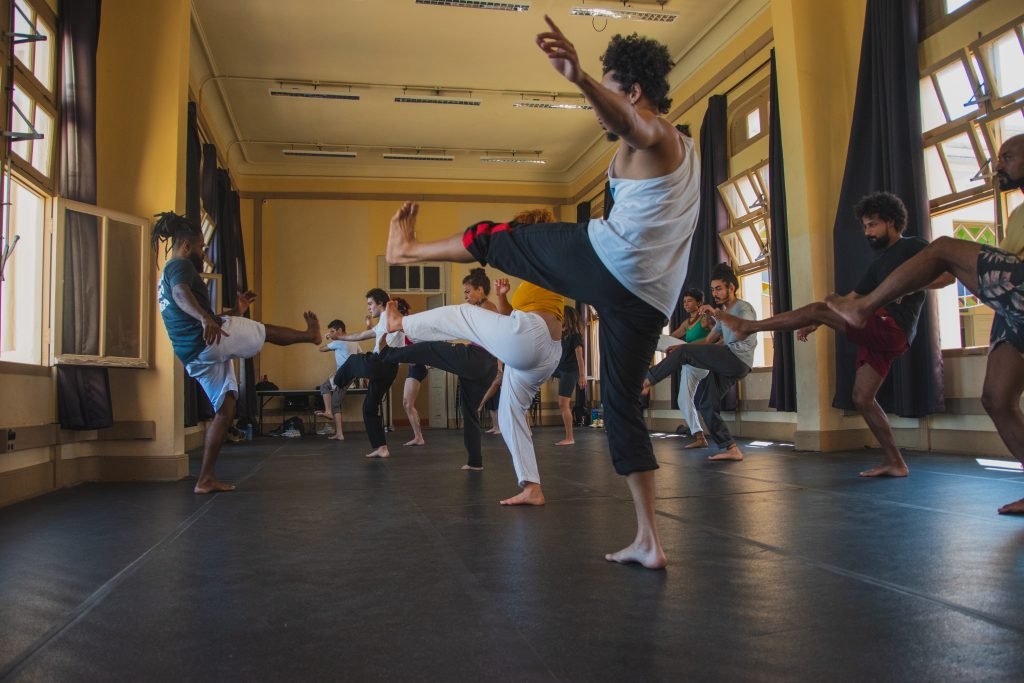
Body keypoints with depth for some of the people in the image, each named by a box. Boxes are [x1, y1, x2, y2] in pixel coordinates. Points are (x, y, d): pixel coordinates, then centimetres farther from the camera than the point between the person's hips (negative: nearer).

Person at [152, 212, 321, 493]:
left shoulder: (164, 278, 30)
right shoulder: (181, 266, -3)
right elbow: (182, 295, -26)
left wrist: (235, 312, 33)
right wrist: (206, 318, -46)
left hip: (194, 356, 10)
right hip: (212, 339, -10)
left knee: (225, 409, 11)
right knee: (266, 331, 14)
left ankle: (206, 479, 9)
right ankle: (310, 334, 41)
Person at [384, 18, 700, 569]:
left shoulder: (651, 137, 0)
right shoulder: (684, 150, 30)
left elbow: (628, 122, -26)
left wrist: (580, 78, -45)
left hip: (609, 260, -8)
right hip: (648, 299, 9)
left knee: (495, 237, 12)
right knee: (623, 407, 11)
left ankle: (409, 248, 34)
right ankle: (647, 541, 9)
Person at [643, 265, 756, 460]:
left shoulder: (743, 308, -1)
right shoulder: (725, 313, 27)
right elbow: (708, 341, 29)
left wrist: (717, 313, -28)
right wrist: (681, 347, 18)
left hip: (738, 359, -9)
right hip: (727, 364, 9)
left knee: (685, 353, -15)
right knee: (707, 406, 1)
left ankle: (647, 380, -7)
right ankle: (731, 449, -1)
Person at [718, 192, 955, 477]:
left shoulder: (912, 247, 4)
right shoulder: (879, 261, 28)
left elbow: (948, 274, -9)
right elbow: (850, 300, 25)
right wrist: (815, 326, 17)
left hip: (890, 328, -9)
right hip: (876, 335, 9)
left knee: (817, 309, -14)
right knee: (862, 398, 4)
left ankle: (747, 326, -9)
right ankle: (895, 463, 7)